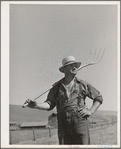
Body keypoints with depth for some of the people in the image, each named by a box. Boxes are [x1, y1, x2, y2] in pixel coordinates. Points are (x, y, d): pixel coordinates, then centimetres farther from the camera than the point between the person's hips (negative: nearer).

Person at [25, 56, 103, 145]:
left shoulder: (83, 84, 12)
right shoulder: (57, 87, 14)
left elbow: (99, 97, 18)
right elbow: (49, 104, 10)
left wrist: (90, 111, 4)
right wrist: (36, 105, -9)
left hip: (80, 121, -1)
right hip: (63, 123, 1)